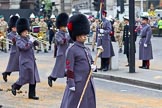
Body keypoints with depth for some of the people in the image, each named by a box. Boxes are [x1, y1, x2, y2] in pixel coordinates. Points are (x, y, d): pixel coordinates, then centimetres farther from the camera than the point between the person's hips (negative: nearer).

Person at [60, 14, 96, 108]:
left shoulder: (87, 49, 13)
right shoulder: (72, 50, -9)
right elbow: (69, 69, -12)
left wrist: (93, 67, -1)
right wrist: (71, 85, -16)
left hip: (89, 83, 8)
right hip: (78, 83, -8)